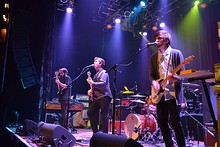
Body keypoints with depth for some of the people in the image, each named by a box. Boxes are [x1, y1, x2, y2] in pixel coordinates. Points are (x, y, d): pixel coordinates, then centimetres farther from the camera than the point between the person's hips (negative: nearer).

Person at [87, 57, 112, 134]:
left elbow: (103, 84, -21)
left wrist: (92, 83, -21)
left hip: (104, 96, -9)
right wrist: (91, 90, 10)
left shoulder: (103, 72, -6)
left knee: (103, 116, -7)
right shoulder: (97, 74, 21)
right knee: (90, 112, 8)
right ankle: (95, 131, 18)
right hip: (97, 97, 10)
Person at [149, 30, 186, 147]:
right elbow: (151, 75, 13)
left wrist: (177, 78, -26)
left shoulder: (176, 53, 0)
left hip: (173, 94, -5)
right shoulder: (154, 57, 13)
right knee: (162, 122, 7)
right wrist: (154, 82, -9)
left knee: (175, 121, -5)